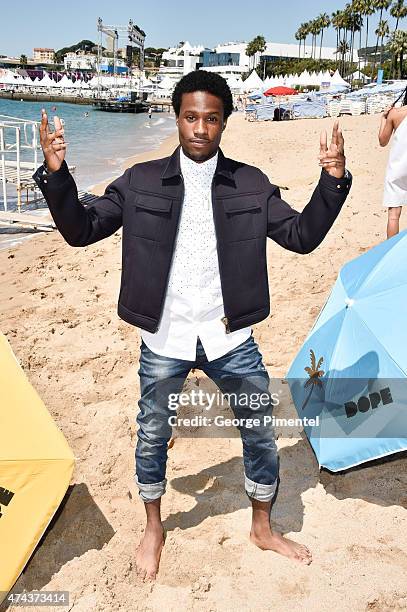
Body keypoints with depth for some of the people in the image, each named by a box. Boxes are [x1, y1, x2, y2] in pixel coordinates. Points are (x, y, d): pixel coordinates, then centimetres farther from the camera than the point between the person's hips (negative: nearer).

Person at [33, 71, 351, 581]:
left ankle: (262, 528, 37)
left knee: (261, 433, 10)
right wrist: (55, 173, -17)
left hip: (229, 337, 1)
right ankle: (153, 529, 42)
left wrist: (332, 180, -12)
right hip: (164, 340, -1)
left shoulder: (251, 184, 0)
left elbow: (302, 236, 1)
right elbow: (81, 230, -2)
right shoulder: (140, 182, -3)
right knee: (152, 436, 14)